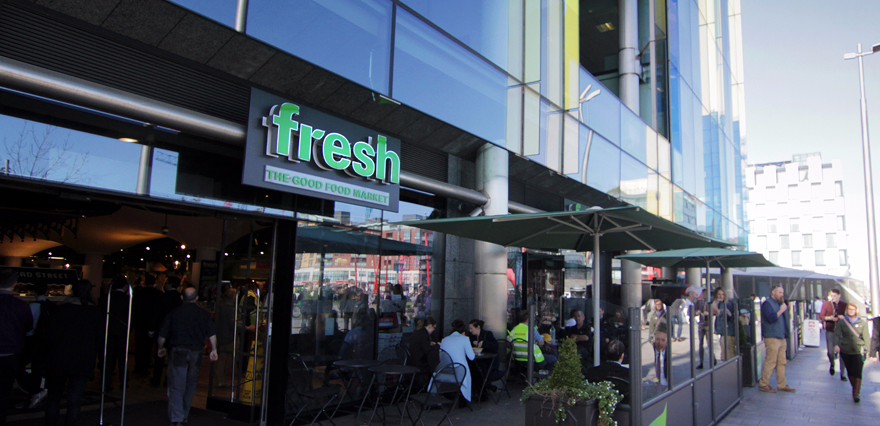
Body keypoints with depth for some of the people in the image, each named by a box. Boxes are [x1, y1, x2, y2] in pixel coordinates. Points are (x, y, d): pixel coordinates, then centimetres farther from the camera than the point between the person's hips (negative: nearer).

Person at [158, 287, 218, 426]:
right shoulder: (204, 314, 2)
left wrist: (161, 348, 18)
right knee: (191, 383, 18)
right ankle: (184, 415, 27)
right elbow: (212, 334, -3)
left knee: (176, 386, -1)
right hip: (196, 352, 2)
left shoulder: (174, 313, 0)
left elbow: (162, 335, 1)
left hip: (178, 352, -2)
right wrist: (214, 349, 7)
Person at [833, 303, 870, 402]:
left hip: (858, 351, -1)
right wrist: (836, 345, -20)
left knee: (857, 372, -11)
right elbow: (837, 334, -4)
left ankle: (856, 394, -12)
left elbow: (866, 337, 7)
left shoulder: (862, 322, 4)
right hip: (845, 351, 1)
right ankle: (855, 389, 24)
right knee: (850, 372, 8)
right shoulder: (842, 321, 3)